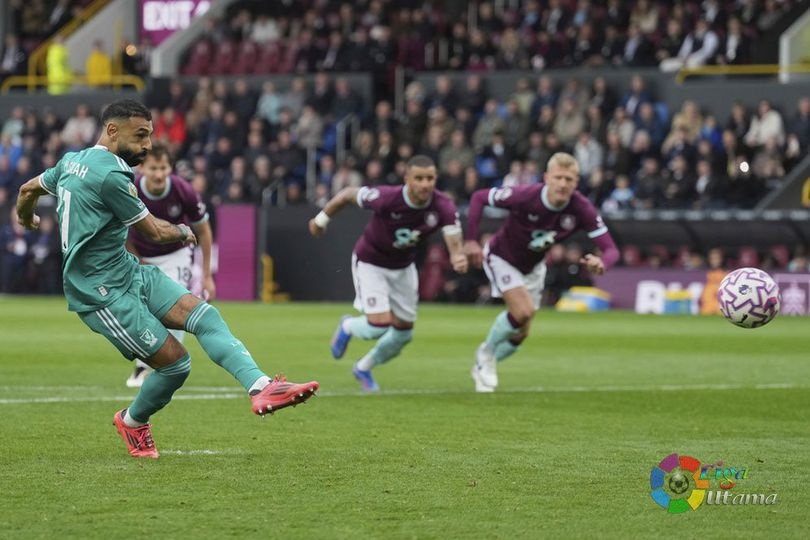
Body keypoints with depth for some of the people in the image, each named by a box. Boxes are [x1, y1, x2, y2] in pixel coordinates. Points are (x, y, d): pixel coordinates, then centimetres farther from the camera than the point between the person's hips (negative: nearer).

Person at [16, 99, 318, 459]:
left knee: (204, 315, -10)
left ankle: (260, 388, -27)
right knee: (175, 362, -10)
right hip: (102, 293, -10)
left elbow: (28, 189, 27)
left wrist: (25, 218, 51)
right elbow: (156, 232, -9)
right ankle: (132, 422, 20)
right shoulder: (110, 175, -19)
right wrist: (184, 233, 14)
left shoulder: (72, 161, 10)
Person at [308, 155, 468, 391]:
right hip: (370, 263, -5)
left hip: (403, 267, 5)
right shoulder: (386, 198, -34)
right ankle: (348, 327, 20)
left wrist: (459, 257, -56)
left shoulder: (443, 207, -25)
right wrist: (321, 220, -3)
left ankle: (364, 368, 39)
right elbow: (348, 194, -17)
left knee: (404, 332, 11)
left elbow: (455, 243, -31)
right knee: (379, 325, -17)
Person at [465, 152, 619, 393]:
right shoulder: (525, 196, -35)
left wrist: (601, 262, -51)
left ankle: (484, 365, 41)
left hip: (533, 266, 5)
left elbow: (611, 249, -28)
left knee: (519, 335, 11)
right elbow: (479, 198, -22)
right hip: (502, 258, -5)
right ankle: (486, 353, 3)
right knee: (523, 311, -25)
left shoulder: (582, 209, -27)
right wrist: (471, 240, -26)